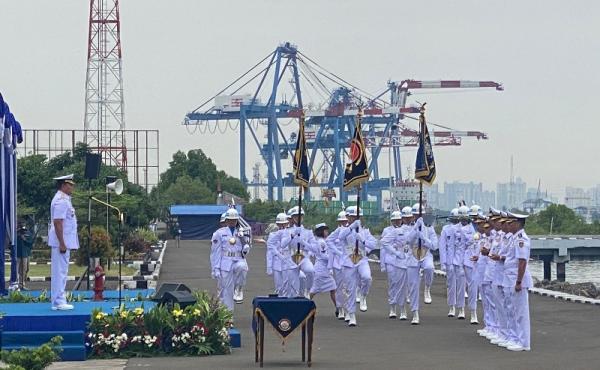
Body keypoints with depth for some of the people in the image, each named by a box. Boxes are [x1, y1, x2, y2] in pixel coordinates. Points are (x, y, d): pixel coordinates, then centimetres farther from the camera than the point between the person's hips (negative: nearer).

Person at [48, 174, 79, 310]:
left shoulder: (64, 199, 17)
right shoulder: (61, 201, -16)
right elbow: (57, 223, -22)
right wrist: (62, 244, -23)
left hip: (64, 243, 10)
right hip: (61, 242, -10)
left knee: (61, 272, 12)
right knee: (60, 272, -8)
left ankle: (59, 301, 17)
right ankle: (58, 301, -6)